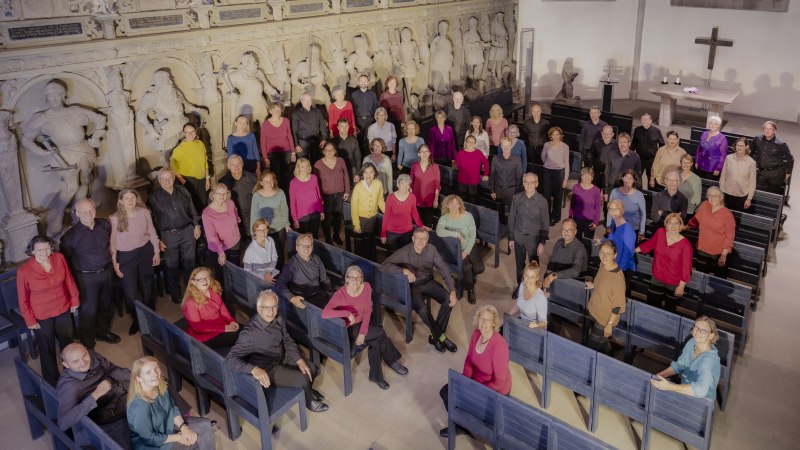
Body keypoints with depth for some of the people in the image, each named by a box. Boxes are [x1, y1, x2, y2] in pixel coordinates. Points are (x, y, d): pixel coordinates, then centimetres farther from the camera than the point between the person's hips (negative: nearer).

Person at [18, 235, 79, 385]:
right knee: (47, 349, 15)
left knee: (68, 343, 24)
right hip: (42, 316, -3)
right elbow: (23, 299, -12)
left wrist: (74, 300, 7)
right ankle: (52, 381, 37)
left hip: (63, 309, 3)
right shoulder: (24, 271, -23)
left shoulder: (59, 258, -15)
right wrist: (30, 320, -7)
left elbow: (69, 279, 0)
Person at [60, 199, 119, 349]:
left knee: (107, 304, 21)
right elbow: (66, 259, -9)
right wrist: (75, 278, -5)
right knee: (89, 310, 4)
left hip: (107, 272, 5)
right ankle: (88, 344, 22)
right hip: (87, 277, -5)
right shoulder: (72, 235, -18)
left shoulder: (104, 225, -5)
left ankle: (103, 332, 44)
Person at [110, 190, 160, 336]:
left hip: (145, 251, 2)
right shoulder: (115, 219, -15)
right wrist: (114, 262, -4)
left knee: (146, 284, 19)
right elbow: (113, 242, -6)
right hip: (126, 256, -2)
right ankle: (138, 318, 27)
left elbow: (152, 233, 1)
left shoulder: (144, 212, -9)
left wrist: (156, 252, 4)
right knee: (130, 292, 1)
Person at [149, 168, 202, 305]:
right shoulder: (153, 197, -6)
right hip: (168, 235, -2)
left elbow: (192, 209, 11)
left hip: (188, 231, 2)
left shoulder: (182, 191, 2)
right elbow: (152, 220, -4)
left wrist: (196, 225, 5)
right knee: (172, 265, 10)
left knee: (189, 262, 14)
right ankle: (174, 292, 28)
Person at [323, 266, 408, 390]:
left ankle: (375, 375, 4)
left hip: (362, 323, 5)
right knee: (381, 333, -16)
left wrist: (363, 333, -17)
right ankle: (393, 361, 7)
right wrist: (347, 313, -42)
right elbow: (325, 313, -39)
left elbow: (367, 311, -8)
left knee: (376, 341, -18)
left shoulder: (366, 287, -12)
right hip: (348, 329, -5)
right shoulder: (340, 294, -27)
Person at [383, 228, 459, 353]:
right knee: (422, 309, -31)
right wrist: (404, 270, -40)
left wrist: (453, 291, -18)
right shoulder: (404, 252, -17)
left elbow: (444, 269, -7)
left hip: (428, 282, 4)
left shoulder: (431, 249, -6)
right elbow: (385, 264, -26)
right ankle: (441, 337, -6)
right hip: (412, 285, -4)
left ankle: (435, 336, -7)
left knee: (448, 299, -21)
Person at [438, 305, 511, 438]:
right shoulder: (476, 334, -12)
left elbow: (500, 381, -27)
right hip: (476, 380, 7)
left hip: (495, 390, -7)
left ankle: (463, 427, 19)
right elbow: (469, 359, 4)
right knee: (445, 392, 2)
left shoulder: (499, 346, -34)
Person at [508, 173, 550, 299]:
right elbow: (511, 218, 0)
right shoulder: (517, 198, -9)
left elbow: (545, 224, -7)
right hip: (518, 236, 2)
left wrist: (542, 243, -7)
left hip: (533, 238, -2)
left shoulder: (542, 201, -14)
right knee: (519, 264, 19)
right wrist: (511, 238, 3)